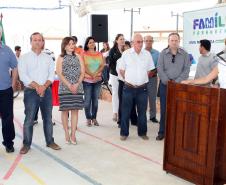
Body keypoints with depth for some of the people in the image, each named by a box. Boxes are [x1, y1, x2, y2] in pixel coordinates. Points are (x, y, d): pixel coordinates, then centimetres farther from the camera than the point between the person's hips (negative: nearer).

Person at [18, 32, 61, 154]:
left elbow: (51, 75, 3)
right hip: (31, 92, -3)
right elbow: (23, 76, -8)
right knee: (29, 119, -3)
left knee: (48, 118, 9)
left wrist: (44, 86, -14)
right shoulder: (24, 58, 1)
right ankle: (26, 144, 9)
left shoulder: (48, 58, 10)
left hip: (46, 91, 3)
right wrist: (37, 86, -16)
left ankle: (50, 141, 20)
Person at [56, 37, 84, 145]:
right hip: (64, 88, -2)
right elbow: (59, 74, -4)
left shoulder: (78, 57, 11)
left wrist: (77, 84, -9)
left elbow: (82, 73, 6)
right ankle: (67, 134, 10)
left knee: (75, 110, 1)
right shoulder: (61, 58, 4)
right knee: (65, 110, 0)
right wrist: (69, 85, -14)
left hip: (77, 88, 2)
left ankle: (73, 134, 6)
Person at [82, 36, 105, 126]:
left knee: (95, 99, 6)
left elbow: (102, 65, 3)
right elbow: (84, 67, -7)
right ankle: (88, 118, 7)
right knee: (87, 100, -2)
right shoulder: (84, 54, 2)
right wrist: (91, 75, -15)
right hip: (87, 80, -3)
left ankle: (94, 118, 14)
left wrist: (96, 74, -12)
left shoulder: (99, 54, 12)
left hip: (98, 79, 3)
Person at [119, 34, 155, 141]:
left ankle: (142, 132, 23)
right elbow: (121, 70, 5)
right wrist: (128, 80, 5)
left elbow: (149, 70, 11)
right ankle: (124, 133, 17)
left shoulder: (147, 54, 3)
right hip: (128, 87, -1)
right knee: (125, 112, 4)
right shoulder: (126, 53, -2)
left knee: (142, 112, 10)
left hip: (142, 88, 2)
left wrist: (142, 79, 8)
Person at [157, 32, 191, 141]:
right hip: (165, 84, 0)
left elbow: (186, 70, -2)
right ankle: (162, 132, 12)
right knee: (164, 109, 3)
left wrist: (177, 81, -12)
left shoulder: (185, 54, 3)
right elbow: (159, 68, -4)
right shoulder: (163, 53, 2)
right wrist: (167, 81, -13)